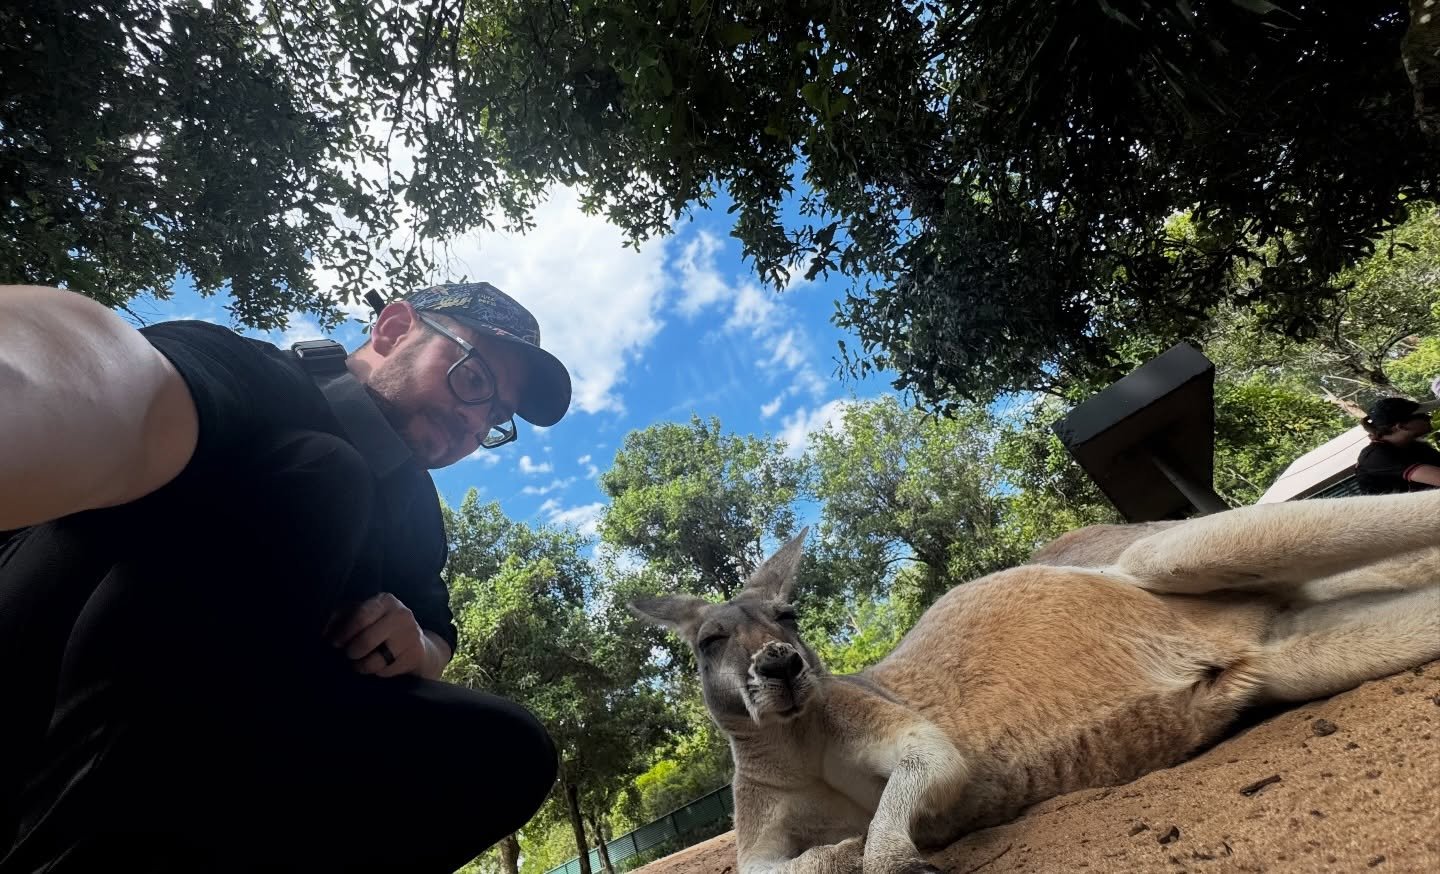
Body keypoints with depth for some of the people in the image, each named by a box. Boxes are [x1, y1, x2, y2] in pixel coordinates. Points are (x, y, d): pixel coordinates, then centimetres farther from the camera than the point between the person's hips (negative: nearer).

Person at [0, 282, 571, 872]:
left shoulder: (414, 508, 8)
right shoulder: (246, 374, -13)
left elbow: (440, 638, 13)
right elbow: (142, 402, -38)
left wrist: (415, 648, -12)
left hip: (224, 748, 6)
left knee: (507, 748, -14)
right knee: (314, 478, -27)